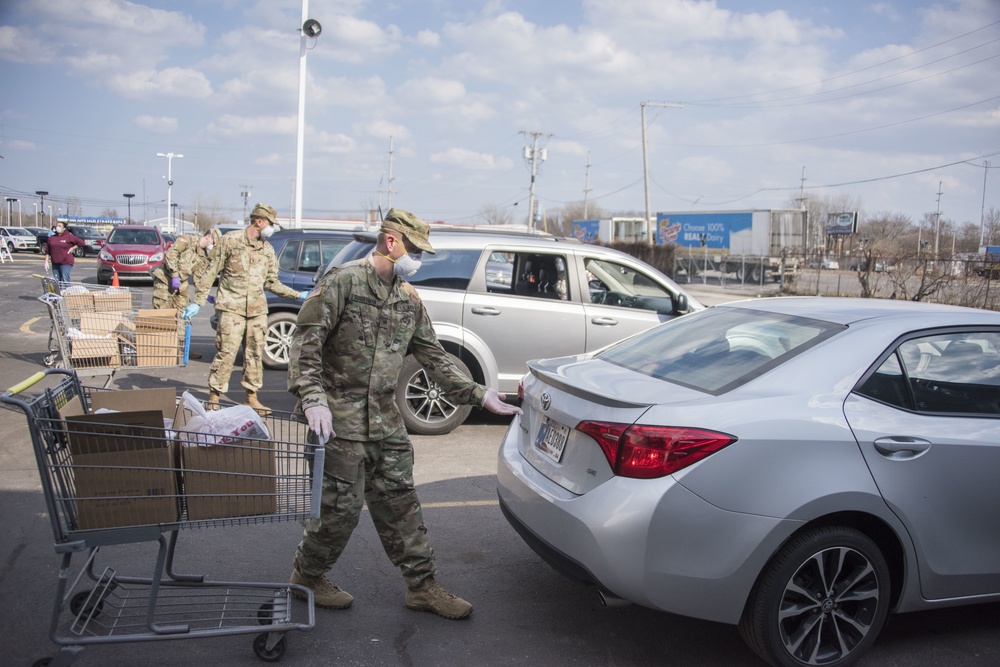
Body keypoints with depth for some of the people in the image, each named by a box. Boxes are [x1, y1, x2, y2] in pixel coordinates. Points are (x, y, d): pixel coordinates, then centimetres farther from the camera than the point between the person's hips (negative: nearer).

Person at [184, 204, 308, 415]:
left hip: (257, 310, 5)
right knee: (226, 353, -9)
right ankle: (213, 397, 1)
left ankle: (251, 398, 19)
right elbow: (210, 272, -1)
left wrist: (298, 295, 8)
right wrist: (198, 301, -4)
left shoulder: (268, 250, 13)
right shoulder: (230, 241, -2)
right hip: (231, 307, -5)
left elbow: (272, 283, 17)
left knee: (255, 354, 8)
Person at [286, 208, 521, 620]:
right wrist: (313, 399, -25)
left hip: (385, 417, 7)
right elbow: (305, 342, -13)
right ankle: (306, 577, 21)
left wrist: (477, 394, 9)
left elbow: (433, 356, 16)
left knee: (398, 500, 9)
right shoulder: (343, 282, -9)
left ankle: (422, 586, 19)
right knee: (342, 503, -2)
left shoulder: (409, 300, 12)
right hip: (339, 414, -6)